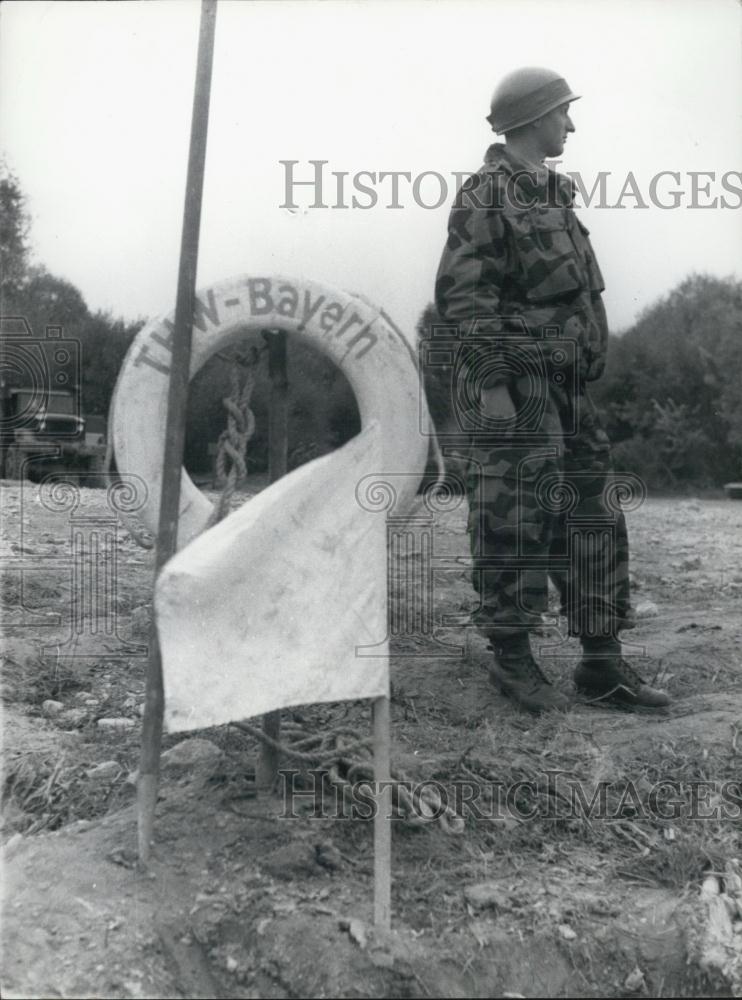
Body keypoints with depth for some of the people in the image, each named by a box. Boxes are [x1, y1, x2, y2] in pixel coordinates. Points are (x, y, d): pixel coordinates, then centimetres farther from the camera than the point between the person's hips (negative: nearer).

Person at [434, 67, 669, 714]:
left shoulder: (554, 194, 20)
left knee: (594, 518, 7)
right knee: (516, 522, -4)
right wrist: (492, 383, -21)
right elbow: (461, 295, -15)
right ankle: (512, 659, 9)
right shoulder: (486, 194, -6)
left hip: (566, 386, 9)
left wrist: (586, 373, 19)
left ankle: (602, 661, 14)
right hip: (515, 384, -9)